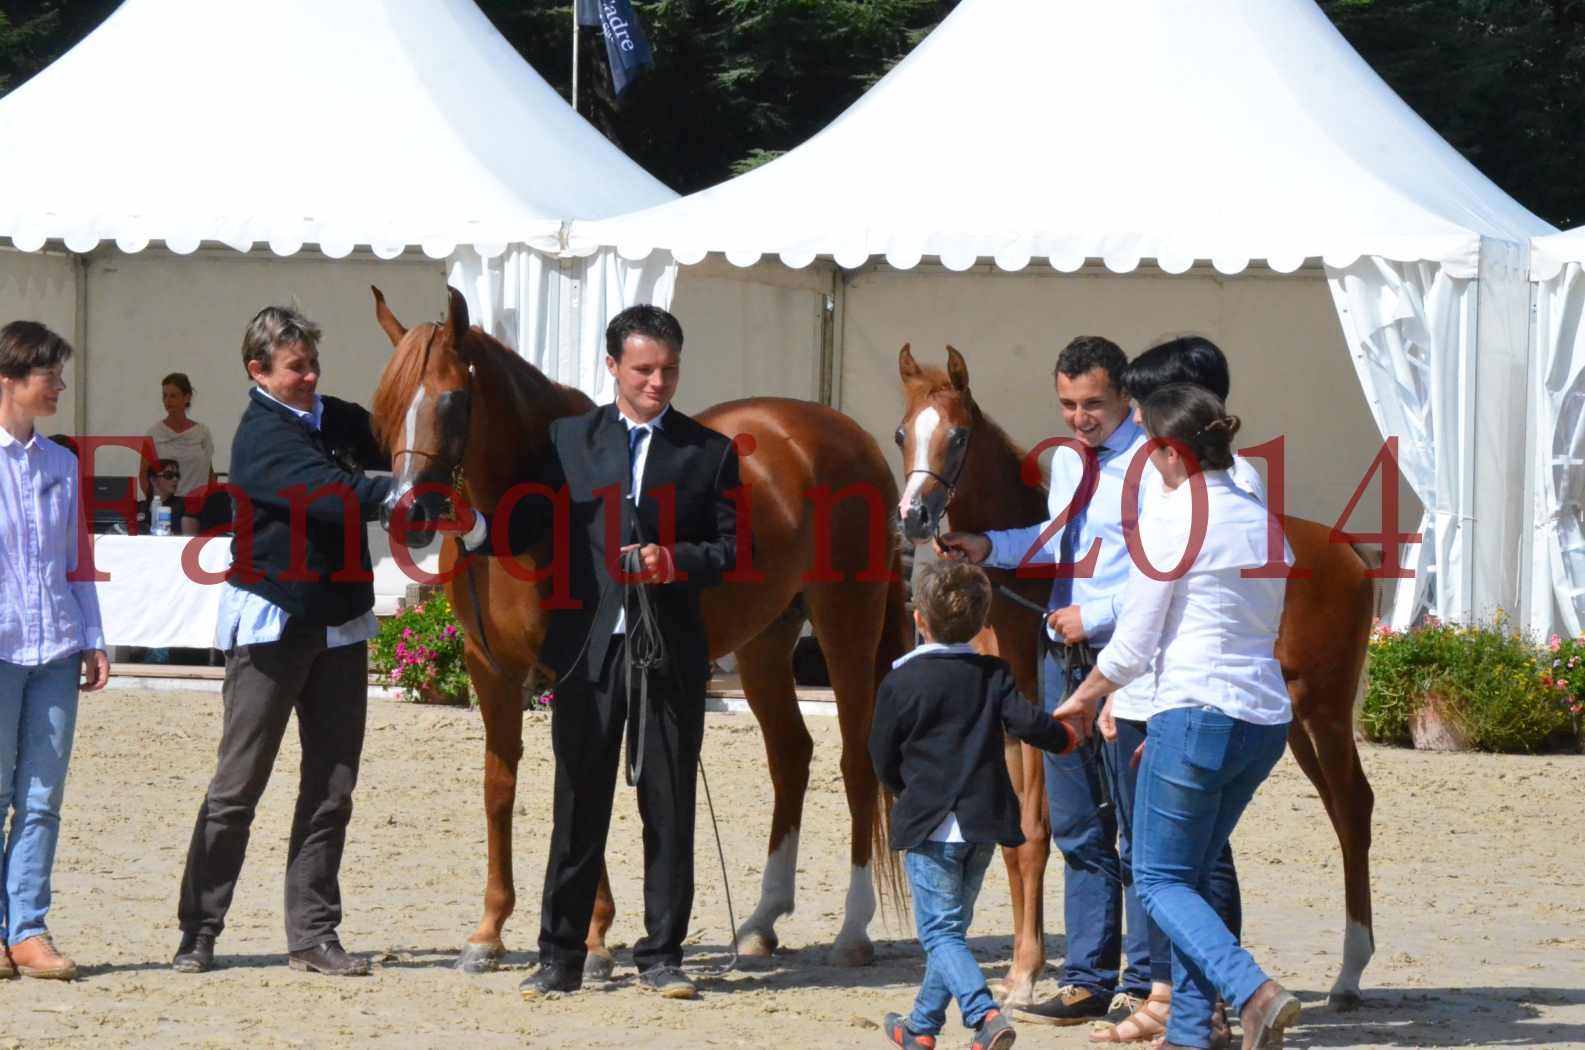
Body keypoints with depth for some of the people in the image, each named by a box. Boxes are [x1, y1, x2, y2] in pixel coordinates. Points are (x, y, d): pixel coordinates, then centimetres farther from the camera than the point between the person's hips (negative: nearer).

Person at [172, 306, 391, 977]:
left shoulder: (339, 420, 8)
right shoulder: (261, 438, -15)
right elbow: (334, 496, -27)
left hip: (339, 621, 7)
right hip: (272, 620, -7)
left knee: (332, 787, 5)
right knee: (238, 785, -2)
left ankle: (313, 934, 9)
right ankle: (199, 931, 5)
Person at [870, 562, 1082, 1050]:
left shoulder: (901, 682, -7)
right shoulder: (993, 675, 0)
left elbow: (882, 756, 0)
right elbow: (1028, 721, -8)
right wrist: (1063, 736, 14)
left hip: (930, 825, -4)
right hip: (983, 822, 4)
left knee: (940, 931, -4)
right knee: (952, 926, 17)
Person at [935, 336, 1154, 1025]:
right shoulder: (1067, 460, 11)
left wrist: (1094, 617, -18)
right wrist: (990, 547, 13)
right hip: (1066, 658, 8)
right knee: (1078, 831, 12)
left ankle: (1144, 987, 7)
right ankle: (1088, 982, 19)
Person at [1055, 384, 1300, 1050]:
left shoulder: (1169, 519, -9)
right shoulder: (1261, 520, 13)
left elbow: (1133, 649, -7)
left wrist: (1084, 698, 13)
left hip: (1197, 714, -7)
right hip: (1267, 719, 7)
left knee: (1160, 880, 3)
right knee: (1190, 876, 18)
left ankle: (1254, 993, -17)